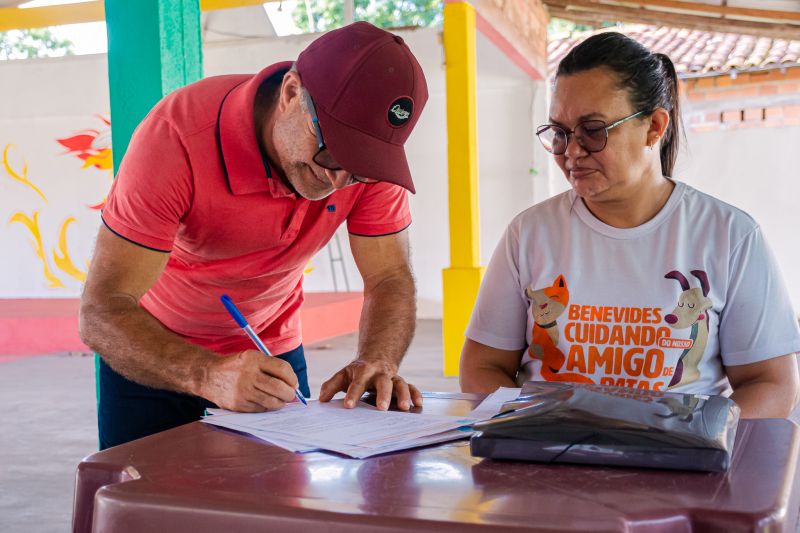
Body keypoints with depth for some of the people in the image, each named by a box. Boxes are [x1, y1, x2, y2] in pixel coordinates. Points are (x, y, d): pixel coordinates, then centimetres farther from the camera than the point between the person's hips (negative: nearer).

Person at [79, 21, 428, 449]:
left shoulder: (371, 150, -20)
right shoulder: (178, 135, -32)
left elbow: (390, 279, -13)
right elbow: (101, 313, -34)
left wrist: (376, 363, -34)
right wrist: (207, 375, -50)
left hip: (273, 353, 3)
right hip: (153, 355, -2)